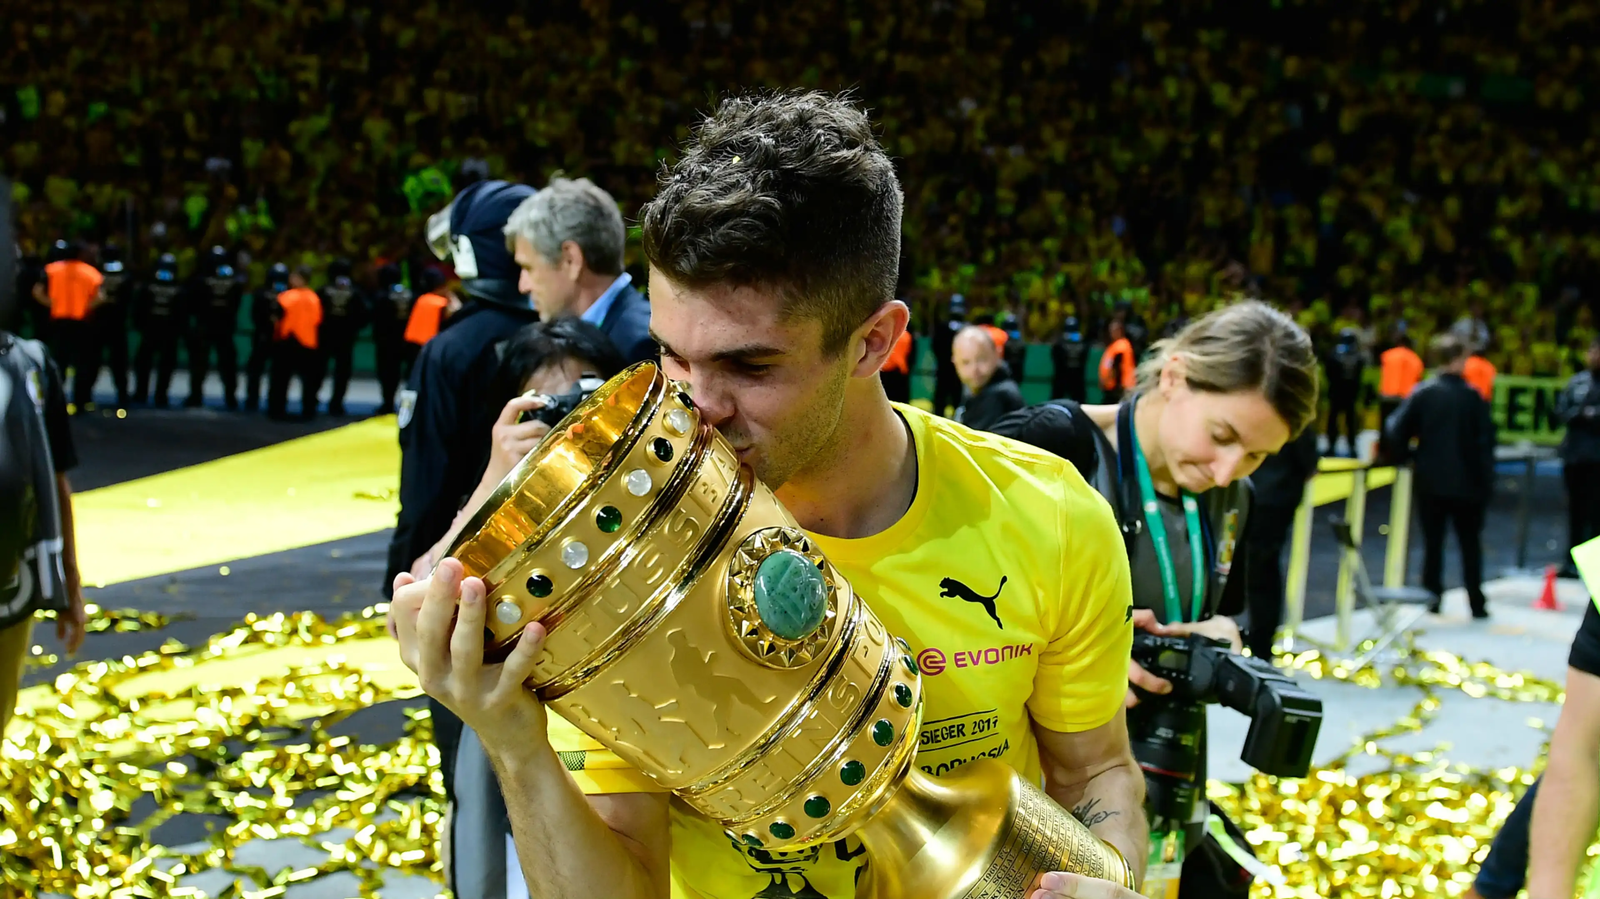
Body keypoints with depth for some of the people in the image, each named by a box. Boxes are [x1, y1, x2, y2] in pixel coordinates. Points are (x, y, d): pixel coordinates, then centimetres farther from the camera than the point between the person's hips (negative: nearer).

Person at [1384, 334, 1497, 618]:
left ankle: (1432, 598, 7)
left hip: (1430, 480, 1)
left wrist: (1402, 457, 7)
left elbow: (1397, 430, -9)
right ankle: (1477, 604, 10)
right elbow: (1485, 441, -7)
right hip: (1466, 482, -1)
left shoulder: (1423, 392, -5)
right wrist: (1486, 480, 0)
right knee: (1470, 543, 9)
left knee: (1433, 542, 9)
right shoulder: (1472, 396, -8)